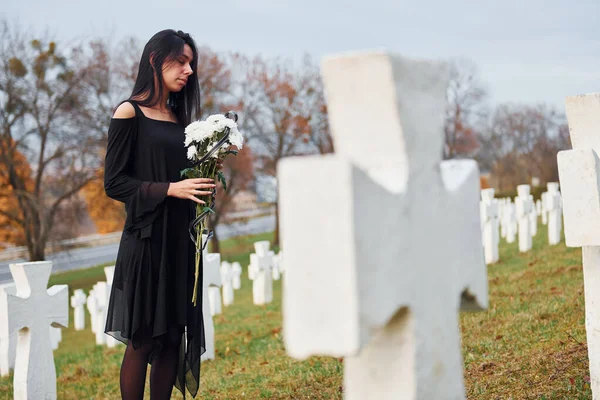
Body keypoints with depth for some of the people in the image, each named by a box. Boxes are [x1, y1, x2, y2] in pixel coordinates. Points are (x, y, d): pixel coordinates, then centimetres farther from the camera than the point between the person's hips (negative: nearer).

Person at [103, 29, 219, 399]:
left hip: (180, 241, 6)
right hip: (147, 239, -6)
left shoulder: (179, 117, 15)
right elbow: (114, 182, -10)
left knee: (173, 339, 6)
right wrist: (170, 189, -17)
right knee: (142, 340, -2)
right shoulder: (129, 113, -4)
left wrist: (203, 180, 1)